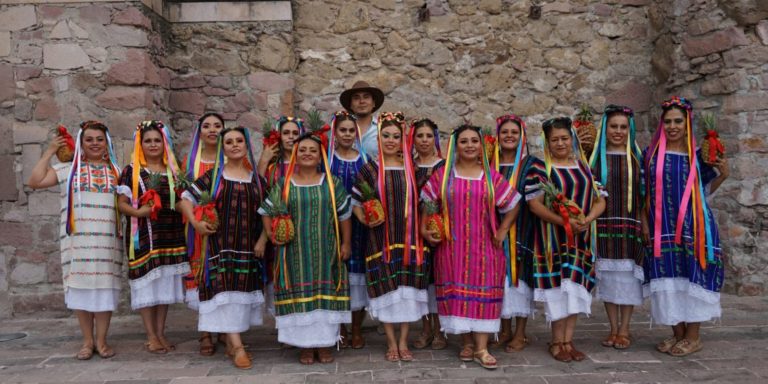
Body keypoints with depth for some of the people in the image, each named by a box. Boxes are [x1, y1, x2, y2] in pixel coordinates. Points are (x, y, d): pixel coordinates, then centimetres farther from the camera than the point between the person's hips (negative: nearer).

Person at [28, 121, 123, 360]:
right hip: (78, 238, 0)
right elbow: (35, 182, 0)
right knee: (81, 286, 2)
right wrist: (49, 152, 3)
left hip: (107, 239, 0)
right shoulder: (69, 169, 9)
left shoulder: (116, 170, 13)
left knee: (105, 286, 0)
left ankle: (101, 340, 10)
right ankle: (87, 341, 13)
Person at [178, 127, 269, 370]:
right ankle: (237, 346, -8)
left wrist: (262, 240, 0)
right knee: (225, 290, -10)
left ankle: (230, 343, 21)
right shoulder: (213, 176, 3)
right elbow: (186, 199, 3)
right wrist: (195, 223, -12)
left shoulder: (257, 180, 9)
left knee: (242, 291, 7)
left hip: (248, 248, 3)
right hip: (221, 246, -3)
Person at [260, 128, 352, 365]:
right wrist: (271, 234, -3)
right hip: (295, 252, 0)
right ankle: (304, 346, 14)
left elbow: (344, 214, 6)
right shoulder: (283, 184, 5)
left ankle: (324, 344, 16)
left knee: (325, 294, 4)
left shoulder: (332, 183, 4)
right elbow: (267, 211, 12)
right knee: (300, 295, 2)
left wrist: (346, 243, 2)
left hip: (326, 251, 0)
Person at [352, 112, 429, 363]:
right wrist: (366, 220, -16)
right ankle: (391, 343, 16)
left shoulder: (410, 169, 8)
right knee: (386, 289, 2)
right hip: (380, 239, -2)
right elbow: (356, 203, 1)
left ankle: (403, 342, 17)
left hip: (408, 238, 2)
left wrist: (422, 228, 4)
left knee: (407, 288, 4)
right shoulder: (370, 170, 0)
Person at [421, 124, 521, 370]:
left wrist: (502, 231, 2)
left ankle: (481, 349, 5)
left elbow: (513, 204, 10)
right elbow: (426, 203, 6)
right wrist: (424, 230, -5)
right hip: (453, 247, 0)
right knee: (458, 292, 2)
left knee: (483, 292, -1)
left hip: (484, 246, 1)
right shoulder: (443, 175, 2)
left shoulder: (491, 176, 3)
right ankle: (466, 343, 16)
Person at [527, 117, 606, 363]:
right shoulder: (540, 168, -2)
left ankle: (568, 341, 15)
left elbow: (600, 200, 7)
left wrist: (587, 219, -14)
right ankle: (557, 342, 9)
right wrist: (564, 221, -20)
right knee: (559, 287, -3)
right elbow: (534, 204, -9)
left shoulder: (586, 167, 11)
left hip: (582, 239, 4)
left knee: (575, 287, 5)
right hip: (553, 238, -4)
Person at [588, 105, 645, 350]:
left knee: (628, 275, 2)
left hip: (631, 225, 0)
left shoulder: (637, 157, 6)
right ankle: (613, 328, 16)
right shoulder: (596, 157, 6)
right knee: (607, 275, 5)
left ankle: (624, 329, 13)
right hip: (604, 225, 1)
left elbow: (645, 192, 6)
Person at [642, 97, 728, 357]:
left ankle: (693, 337, 12)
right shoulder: (651, 153, 5)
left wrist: (723, 174, -4)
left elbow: (705, 189, 9)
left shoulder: (697, 154, 4)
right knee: (667, 280, 4)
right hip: (662, 228, 1)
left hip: (692, 226, -1)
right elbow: (644, 191, 10)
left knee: (692, 277, 0)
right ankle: (677, 333, 19)